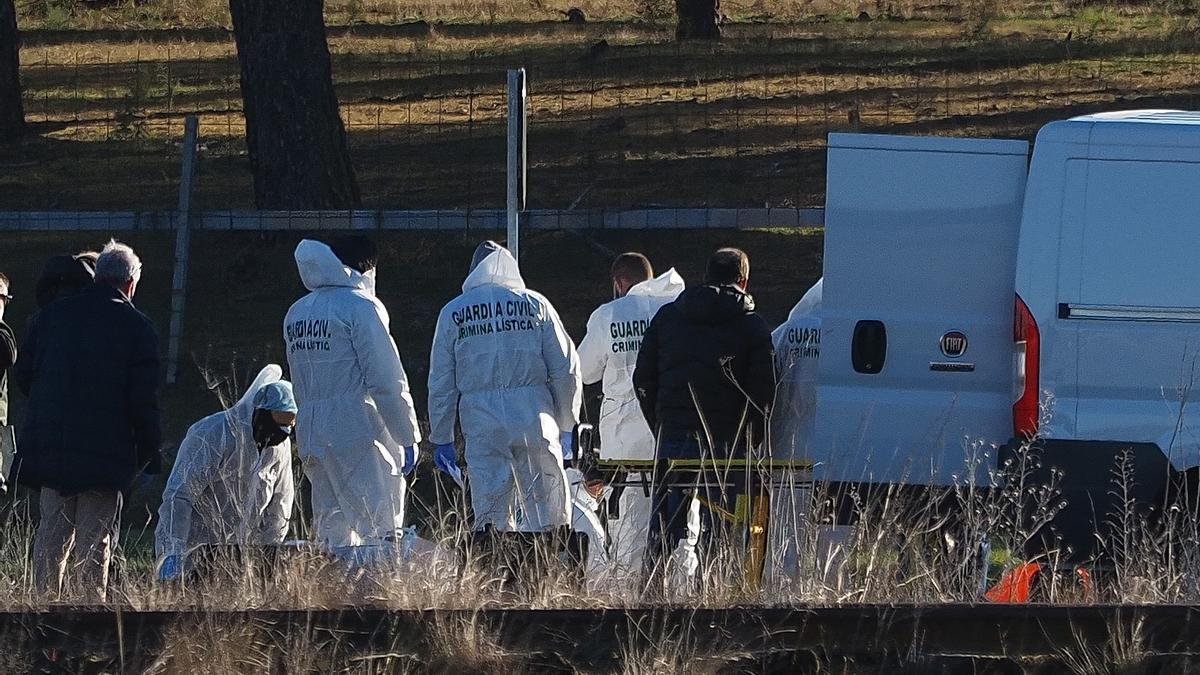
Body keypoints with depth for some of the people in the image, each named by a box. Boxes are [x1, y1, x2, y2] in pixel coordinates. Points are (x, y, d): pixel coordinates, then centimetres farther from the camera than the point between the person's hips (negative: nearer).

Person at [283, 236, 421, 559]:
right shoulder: (359, 306, -7)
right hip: (358, 432, -7)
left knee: (335, 532, 10)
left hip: (310, 433, 7)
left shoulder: (297, 313, 16)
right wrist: (408, 436, -8)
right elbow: (386, 379, -11)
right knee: (379, 531, -9)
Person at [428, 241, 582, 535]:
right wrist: (565, 427, 15)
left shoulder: (453, 313, 8)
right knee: (547, 514, 0)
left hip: (481, 424, 1)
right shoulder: (536, 305, 6)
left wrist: (442, 439, 15)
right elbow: (565, 370, 6)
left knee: (490, 513, 2)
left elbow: (441, 382, 9)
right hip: (534, 417, 0)